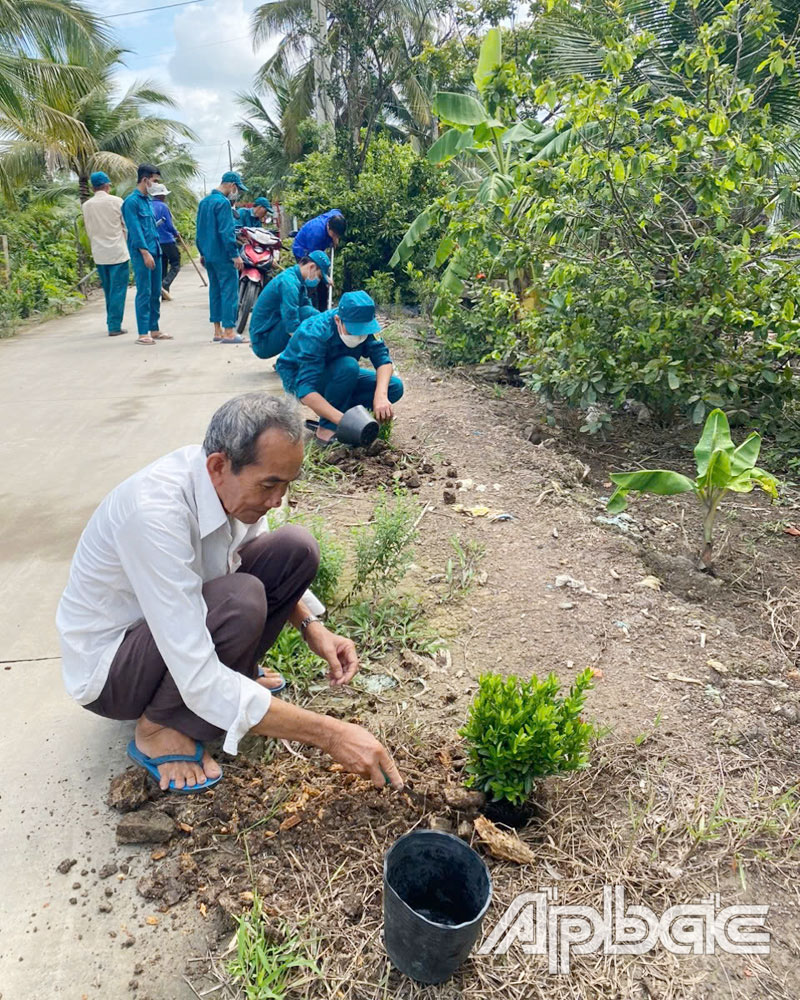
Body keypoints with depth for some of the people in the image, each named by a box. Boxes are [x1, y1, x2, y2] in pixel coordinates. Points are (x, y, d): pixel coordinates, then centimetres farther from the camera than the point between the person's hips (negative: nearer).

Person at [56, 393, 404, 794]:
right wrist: (329, 734, -36)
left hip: (177, 618, 7)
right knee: (242, 600, -35)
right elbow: (199, 685, -38)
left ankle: (237, 672, 4)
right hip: (106, 670, -7)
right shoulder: (154, 512, -37)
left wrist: (310, 626, -9)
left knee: (296, 548, -10)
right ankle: (160, 727, -9)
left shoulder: (235, 482, -14)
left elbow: (264, 562, 8)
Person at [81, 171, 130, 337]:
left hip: (99, 254, 4)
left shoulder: (86, 205, 5)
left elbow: (89, 231, 13)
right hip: (118, 252, -4)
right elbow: (127, 225, -1)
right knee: (118, 290, -2)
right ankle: (114, 326, -5)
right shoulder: (116, 201, -6)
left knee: (108, 290, 15)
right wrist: (127, 243, 15)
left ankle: (111, 322, 21)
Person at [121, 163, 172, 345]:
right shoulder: (132, 201, -10)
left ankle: (154, 329, 19)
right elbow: (135, 230, -16)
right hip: (141, 253, -9)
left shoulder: (148, 200, 17)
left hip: (154, 251, 9)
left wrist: (156, 249, 17)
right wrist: (145, 253, -20)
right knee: (144, 293, -8)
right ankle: (143, 333, -5)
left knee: (155, 293, 11)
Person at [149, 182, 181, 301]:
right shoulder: (163, 206, -11)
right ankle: (164, 285, -19)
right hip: (167, 241, -7)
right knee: (175, 265, 1)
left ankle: (164, 293, 13)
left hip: (155, 241, 7)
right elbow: (169, 225, -11)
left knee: (162, 267, 13)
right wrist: (176, 233, 8)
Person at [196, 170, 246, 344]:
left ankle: (218, 331, 16)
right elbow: (227, 232, -19)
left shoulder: (204, 202, 16)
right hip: (223, 256, -9)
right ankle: (228, 332, -8)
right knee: (229, 291, -6)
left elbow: (199, 230, 20)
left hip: (209, 255, 9)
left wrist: (202, 253, 25)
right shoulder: (223, 203, -13)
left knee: (215, 291, 12)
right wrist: (235, 255, -16)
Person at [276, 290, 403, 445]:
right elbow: (305, 391, -42)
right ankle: (328, 428, -21)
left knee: (394, 387, -12)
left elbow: (383, 358, -24)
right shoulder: (315, 334, -35)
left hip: (337, 377, 6)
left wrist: (381, 395, -44)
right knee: (348, 366, -36)